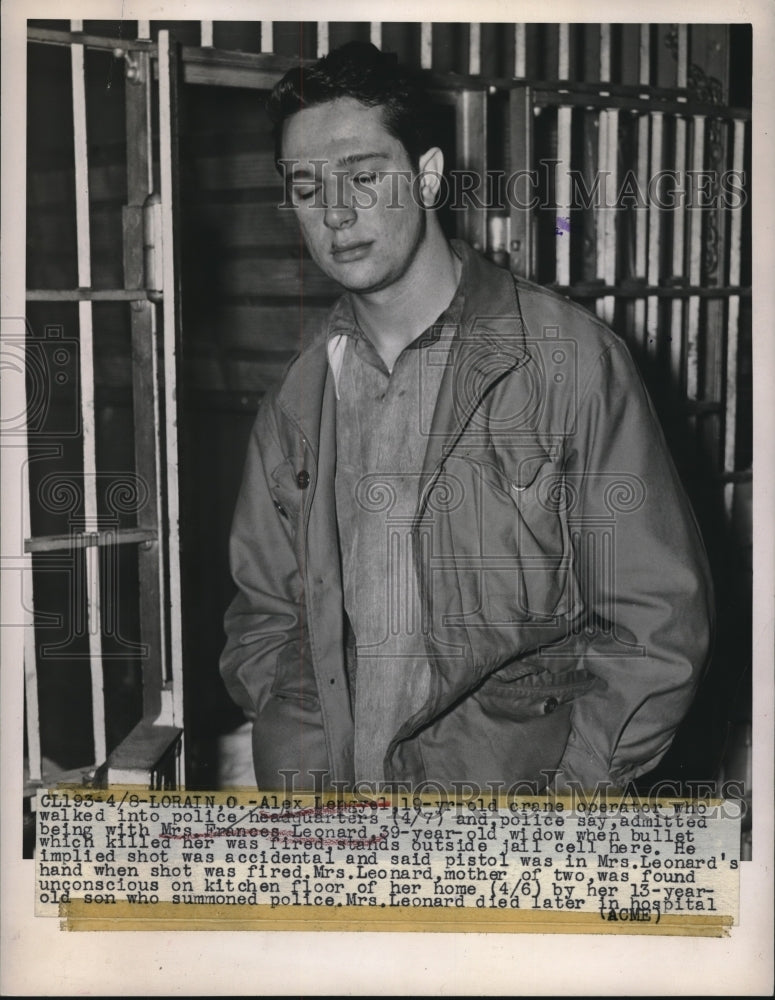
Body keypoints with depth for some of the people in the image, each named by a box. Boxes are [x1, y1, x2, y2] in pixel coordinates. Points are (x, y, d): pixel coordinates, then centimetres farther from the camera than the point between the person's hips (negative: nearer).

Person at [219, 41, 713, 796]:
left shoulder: (570, 356, -3)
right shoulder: (298, 398, 10)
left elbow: (658, 620, -3)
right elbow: (262, 613, 16)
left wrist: (560, 788, -11)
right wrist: (315, 769, 1)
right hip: (324, 782, 4)